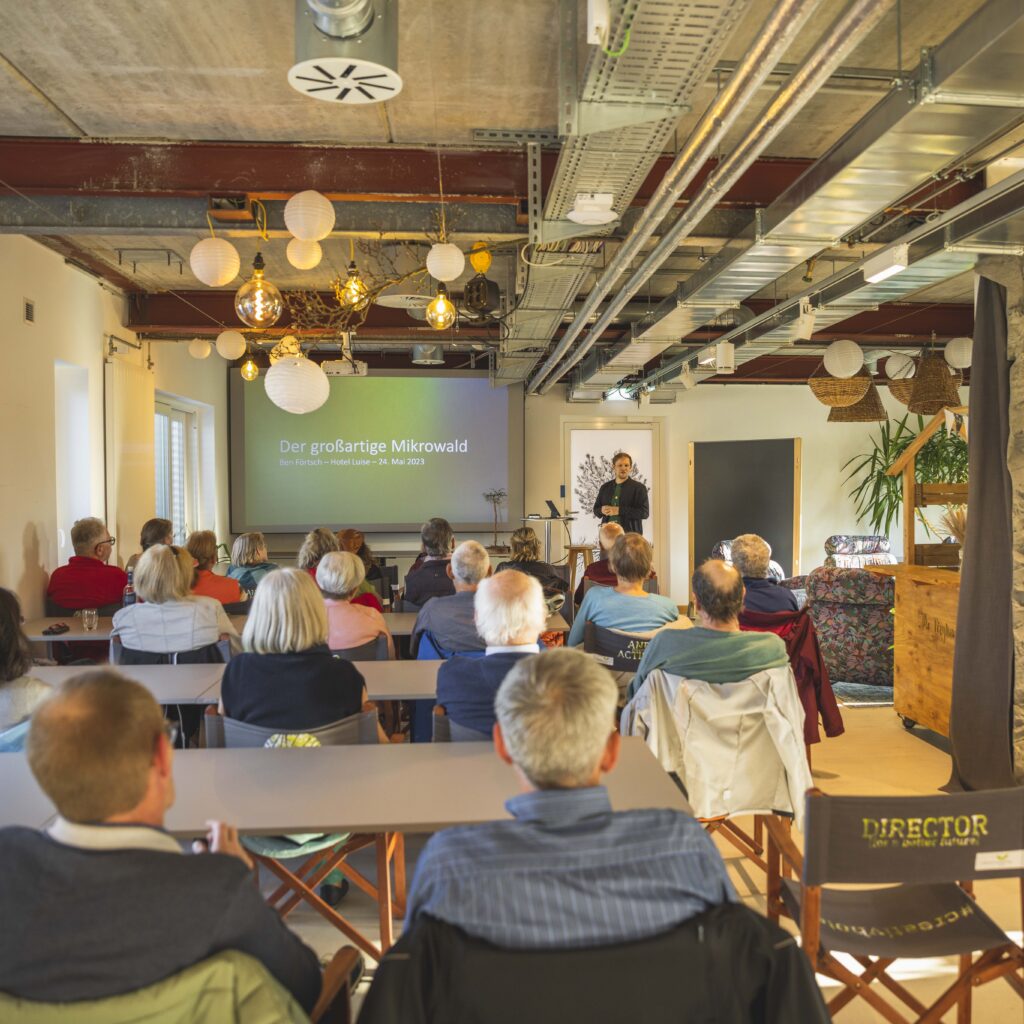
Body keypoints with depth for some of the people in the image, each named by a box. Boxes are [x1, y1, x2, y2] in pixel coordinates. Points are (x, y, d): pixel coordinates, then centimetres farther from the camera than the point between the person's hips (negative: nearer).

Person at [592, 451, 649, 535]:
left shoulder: (639, 487, 2)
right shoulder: (605, 487, 15)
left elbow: (645, 512, -8)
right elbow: (596, 510, 20)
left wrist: (619, 510, -15)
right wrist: (602, 510, -5)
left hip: (630, 535, -3)